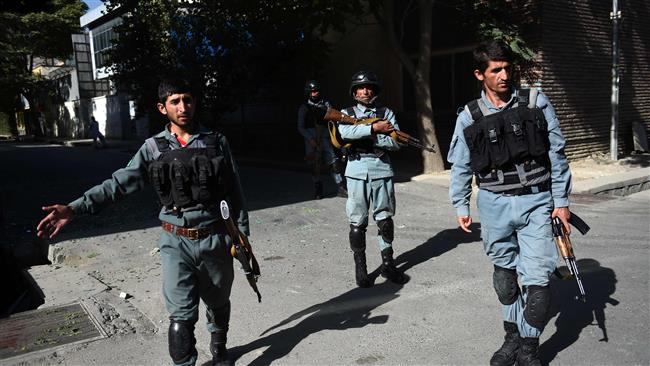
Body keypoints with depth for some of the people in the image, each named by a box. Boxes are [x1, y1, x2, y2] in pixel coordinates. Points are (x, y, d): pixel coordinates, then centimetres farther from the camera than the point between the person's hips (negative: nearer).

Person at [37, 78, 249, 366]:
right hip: (176, 243, -1)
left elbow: (234, 193, 2)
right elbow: (120, 183, -6)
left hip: (215, 239, 1)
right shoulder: (153, 147, 1)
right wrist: (75, 207, -18)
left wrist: (241, 236, 1)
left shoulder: (216, 142, 0)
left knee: (218, 303, 18)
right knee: (181, 316, -5)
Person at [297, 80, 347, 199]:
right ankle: (318, 191, 19)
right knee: (314, 166, 5)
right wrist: (311, 139, -11)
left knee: (334, 162, -8)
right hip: (311, 139, 0)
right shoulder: (304, 107, 4)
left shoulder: (326, 104, 9)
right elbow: (301, 127, 1)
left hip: (325, 138, 1)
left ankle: (341, 189, -4)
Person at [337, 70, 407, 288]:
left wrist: (367, 137, -11)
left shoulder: (386, 113, 11)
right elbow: (345, 132, -14)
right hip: (357, 172, -1)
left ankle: (388, 264, 21)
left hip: (382, 170, 2)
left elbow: (396, 142, -3)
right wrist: (374, 128, -14)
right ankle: (360, 268, 12)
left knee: (385, 219, 8)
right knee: (357, 222, 1)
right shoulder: (347, 113, 9)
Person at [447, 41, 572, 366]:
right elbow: (460, 166, 9)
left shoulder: (535, 102, -1)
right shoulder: (469, 117, 0)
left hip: (536, 202, -1)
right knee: (505, 274, 14)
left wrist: (561, 201, 2)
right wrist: (461, 207, 9)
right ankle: (513, 335, 32)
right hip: (495, 205, 1)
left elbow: (556, 153, 3)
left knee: (537, 278, -5)